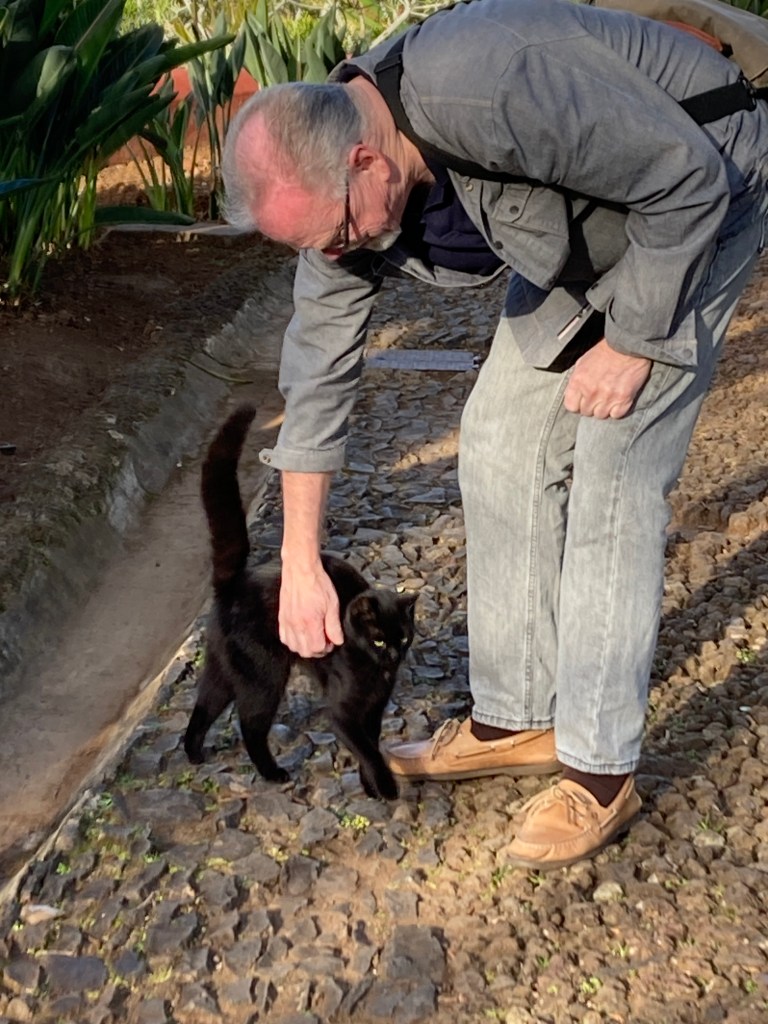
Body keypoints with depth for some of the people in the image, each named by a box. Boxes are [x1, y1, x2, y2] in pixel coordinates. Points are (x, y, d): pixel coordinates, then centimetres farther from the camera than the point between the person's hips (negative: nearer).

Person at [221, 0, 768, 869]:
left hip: (694, 204, -7)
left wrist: (631, 342, -19)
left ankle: (602, 769, -2)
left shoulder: (484, 90, -39)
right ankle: (515, 719, 16)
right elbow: (318, 370, -6)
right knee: (500, 446, 3)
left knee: (612, 469, -13)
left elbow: (688, 178, -28)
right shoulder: (329, 171, -13)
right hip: (578, 238, 7)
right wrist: (300, 565, -5)